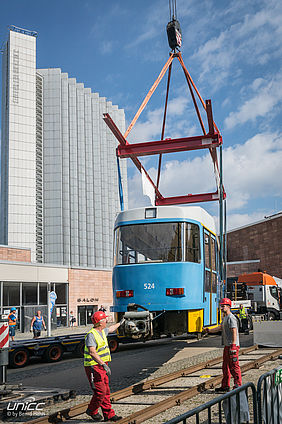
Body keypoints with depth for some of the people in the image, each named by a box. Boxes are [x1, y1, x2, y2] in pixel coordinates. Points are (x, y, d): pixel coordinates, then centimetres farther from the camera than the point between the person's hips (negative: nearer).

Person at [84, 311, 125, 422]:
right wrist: (104, 364, -36)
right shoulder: (91, 335, -20)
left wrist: (120, 323, 50)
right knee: (100, 392, -8)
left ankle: (108, 414, 16)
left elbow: (110, 329, 34)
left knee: (106, 392, 10)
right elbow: (92, 352, -30)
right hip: (94, 367, -9)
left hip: (102, 367, 9)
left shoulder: (102, 331, 10)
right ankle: (92, 411, 14)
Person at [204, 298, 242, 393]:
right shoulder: (225, 318, 17)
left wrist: (233, 345, -25)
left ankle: (238, 386, -1)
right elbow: (220, 327, 26)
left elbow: (234, 332, -20)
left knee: (234, 366, -7)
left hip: (233, 346, -11)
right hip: (227, 346, 11)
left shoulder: (231, 318, -15)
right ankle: (225, 386, 22)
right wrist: (209, 330, 17)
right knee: (225, 366, 15)